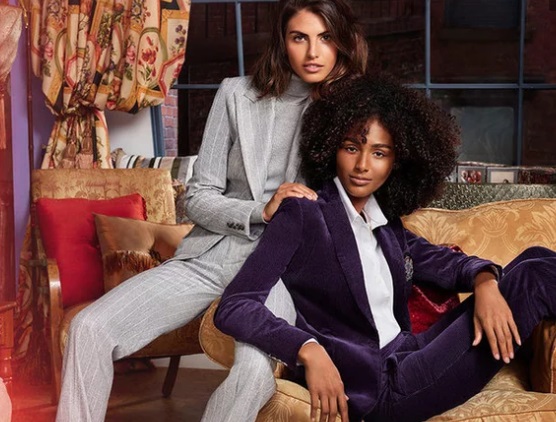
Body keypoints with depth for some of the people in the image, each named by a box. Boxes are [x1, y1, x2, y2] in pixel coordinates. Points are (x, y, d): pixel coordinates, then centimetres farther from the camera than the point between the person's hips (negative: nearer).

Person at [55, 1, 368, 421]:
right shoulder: (237, 95, 4)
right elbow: (199, 198, 4)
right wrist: (262, 210, -14)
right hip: (210, 254, 2)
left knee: (255, 368, -34)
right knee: (90, 328, -16)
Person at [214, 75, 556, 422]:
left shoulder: (388, 227, 17)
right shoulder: (302, 216, -5)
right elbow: (234, 307, -12)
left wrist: (485, 281, -7)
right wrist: (309, 350, -28)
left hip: (411, 362, 7)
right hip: (370, 387, -7)